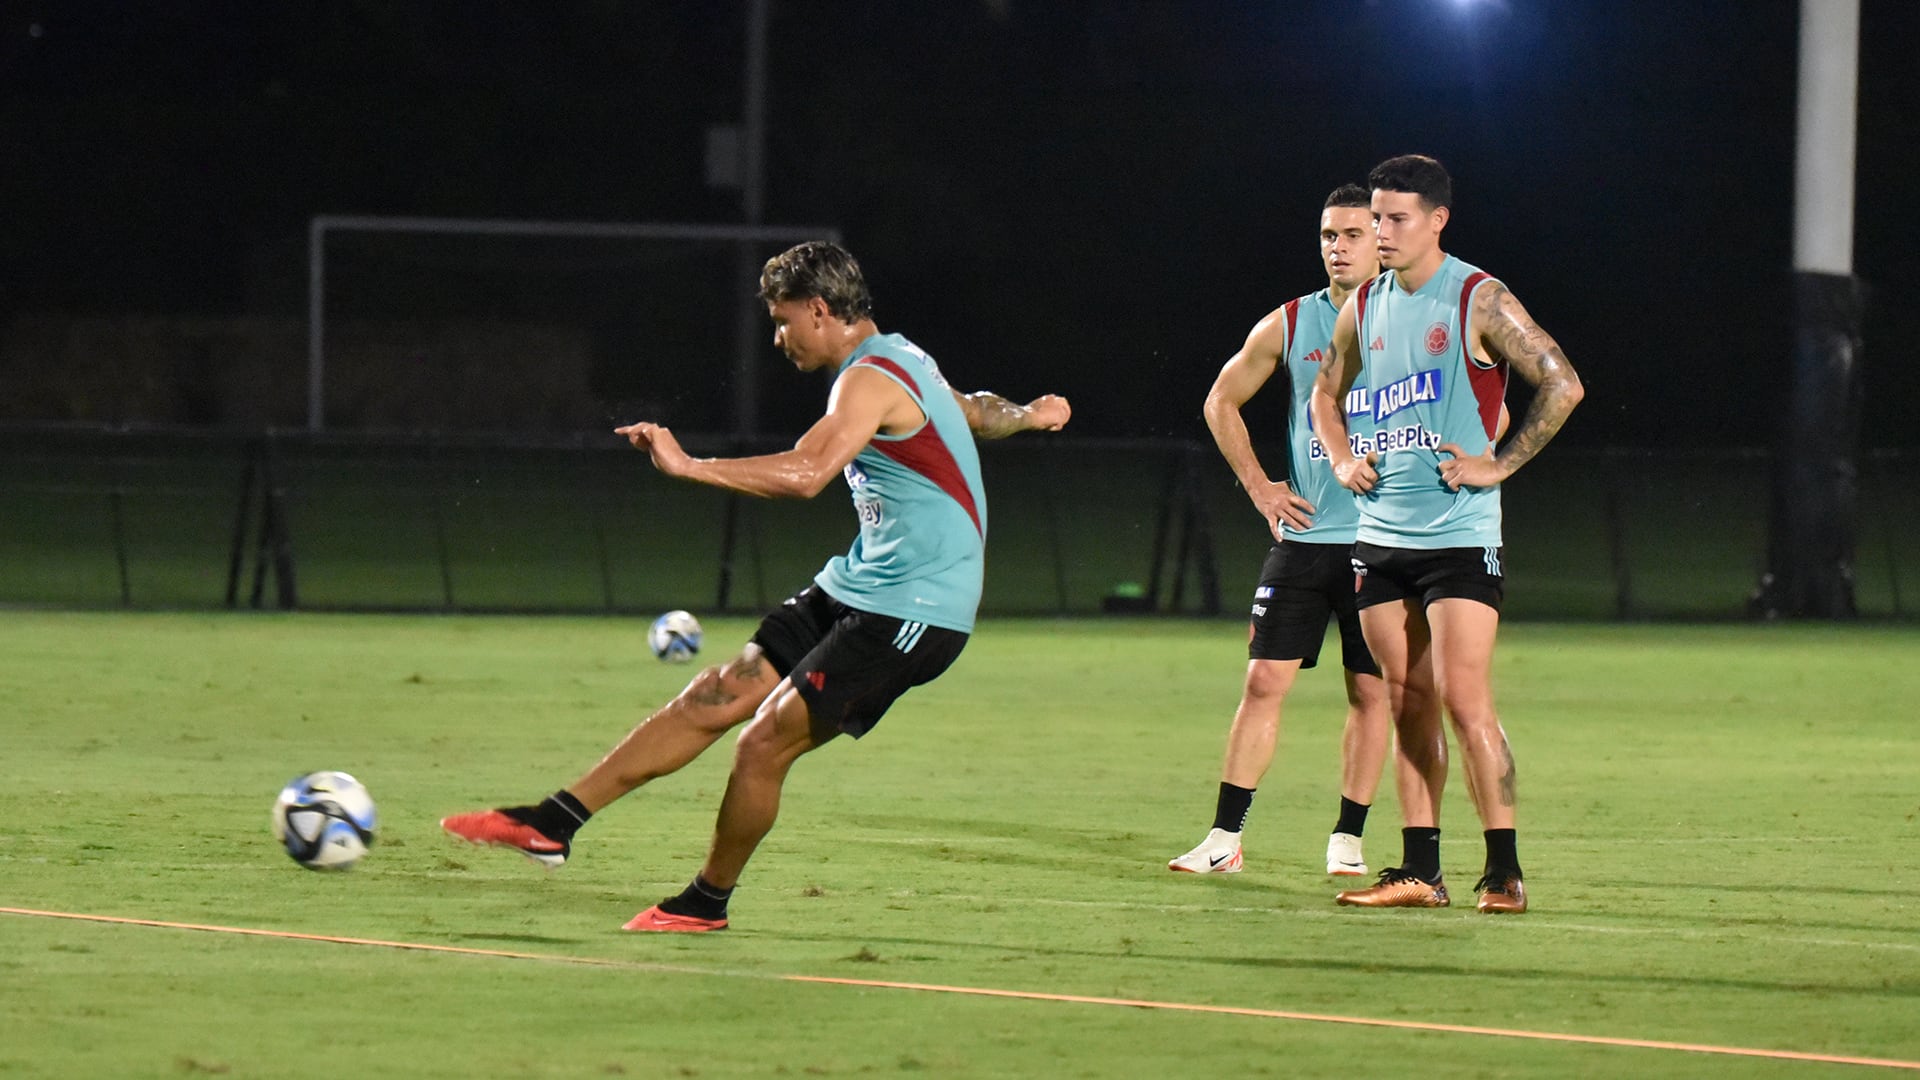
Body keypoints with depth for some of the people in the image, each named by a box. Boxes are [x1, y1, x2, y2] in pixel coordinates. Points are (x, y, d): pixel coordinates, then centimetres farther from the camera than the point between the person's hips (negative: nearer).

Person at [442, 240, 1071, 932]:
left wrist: (686, 465, -32)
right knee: (715, 699, 3)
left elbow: (804, 474, -34)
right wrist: (1024, 415, 57)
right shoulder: (899, 359, 15)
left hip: (910, 613, -10)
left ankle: (706, 902, 7)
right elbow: (975, 412, 35)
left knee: (764, 742, -11)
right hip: (854, 590, 10)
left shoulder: (870, 381, -18)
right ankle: (553, 823, 1)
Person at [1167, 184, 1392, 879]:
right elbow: (1223, 401, 18)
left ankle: (1347, 840, 12)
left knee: (1370, 691, 3)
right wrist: (1258, 486, 10)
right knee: (1264, 680, -3)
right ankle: (1225, 840, -1)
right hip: (1304, 535, 2)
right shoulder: (1288, 326, 5)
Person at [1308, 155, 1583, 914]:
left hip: (1459, 535, -6)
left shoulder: (1479, 302, -8)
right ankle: (1419, 872, 10)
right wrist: (1344, 460, 11)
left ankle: (1504, 872, -9)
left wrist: (1500, 465, -12)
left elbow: (1563, 386, -11)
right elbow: (1328, 392, 28)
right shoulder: (1366, 307, 11)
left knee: (1464, 700, -13)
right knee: (1409, 705, 7)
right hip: (1380, 532, 6)